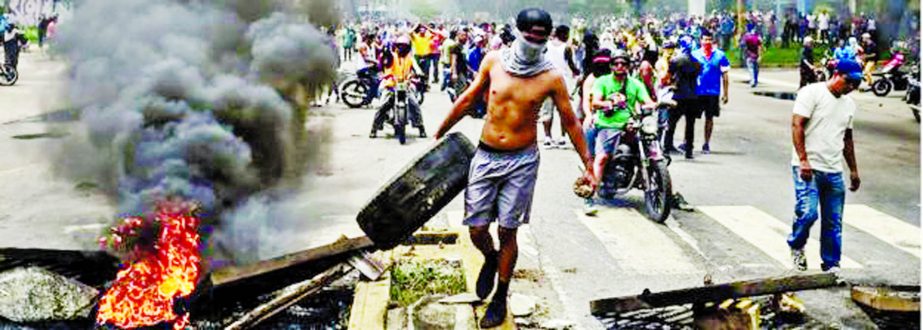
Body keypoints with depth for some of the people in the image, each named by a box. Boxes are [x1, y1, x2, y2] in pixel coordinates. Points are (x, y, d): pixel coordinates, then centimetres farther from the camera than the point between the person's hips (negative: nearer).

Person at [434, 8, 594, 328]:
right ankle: (490, 259, 38)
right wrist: (439, 133, 16)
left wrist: (588, 166, 3)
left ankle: (500, 298, 22)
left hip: (522, 161, -2)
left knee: (507, 232, 4)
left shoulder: (551, 77, -7)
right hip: (486, 156, 2)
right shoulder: (494, 60, -2)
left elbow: (571, 123, 1)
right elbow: (468, 99, 10)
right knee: (476, 229, 2)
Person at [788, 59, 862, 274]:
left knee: (833, 222, 6)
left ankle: (831, 265, 16)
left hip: (834, 171, 6)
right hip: (809, 167, -6)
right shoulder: (812, 93, -5)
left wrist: (853, 170, 23)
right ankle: (796, 247, 10)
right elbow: (797, 125, -12)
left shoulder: (849, 104, 17)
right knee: (808, 212, -17)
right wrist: (803, 160, -20)